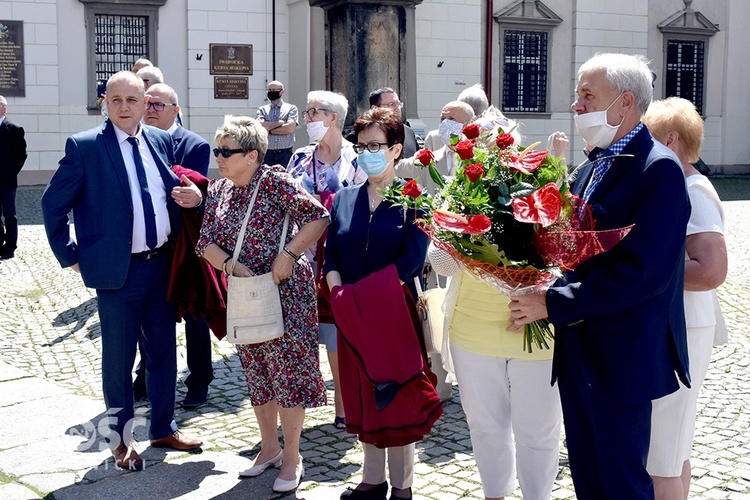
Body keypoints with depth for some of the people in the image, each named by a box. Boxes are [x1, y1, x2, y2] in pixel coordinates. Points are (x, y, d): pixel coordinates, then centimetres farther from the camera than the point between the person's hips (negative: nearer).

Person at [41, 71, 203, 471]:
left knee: (163, 350, 15)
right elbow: (53, 204, -3)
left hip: (161, 264, 5)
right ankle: (121, 438, 24)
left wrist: (176, 248, 6)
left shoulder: (161, 141, 5)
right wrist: (70, 256, -4)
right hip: (117, 270, -4)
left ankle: (164, 428, 32)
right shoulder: (84, 146, -9)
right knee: (118, 358, 7)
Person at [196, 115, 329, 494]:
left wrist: (289, 254, -21)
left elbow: (317, 217, -16)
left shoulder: (275, 181, -12)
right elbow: (206, 242, 3)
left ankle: (292, 456, 11)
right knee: (256, 371, 14)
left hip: (285, 289, -6)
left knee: (287, 367, -2)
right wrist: (230, 265, -13)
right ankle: (269, 446, 30)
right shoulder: (218, 191, 6)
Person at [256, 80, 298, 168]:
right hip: (267, 153, 2)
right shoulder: (262, 109, 12)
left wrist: (268, 129, -3)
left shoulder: (291, 108, 6)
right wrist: (281, 122, -6)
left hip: (285, 154, -2)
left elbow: (290, 128, -9)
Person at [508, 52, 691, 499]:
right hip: (578, 353, 8)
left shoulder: (659, 169, -16)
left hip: (620, 359, -8)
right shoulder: (592, 168, 12)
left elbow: (644, 270, -24)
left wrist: (553, 303, -21)